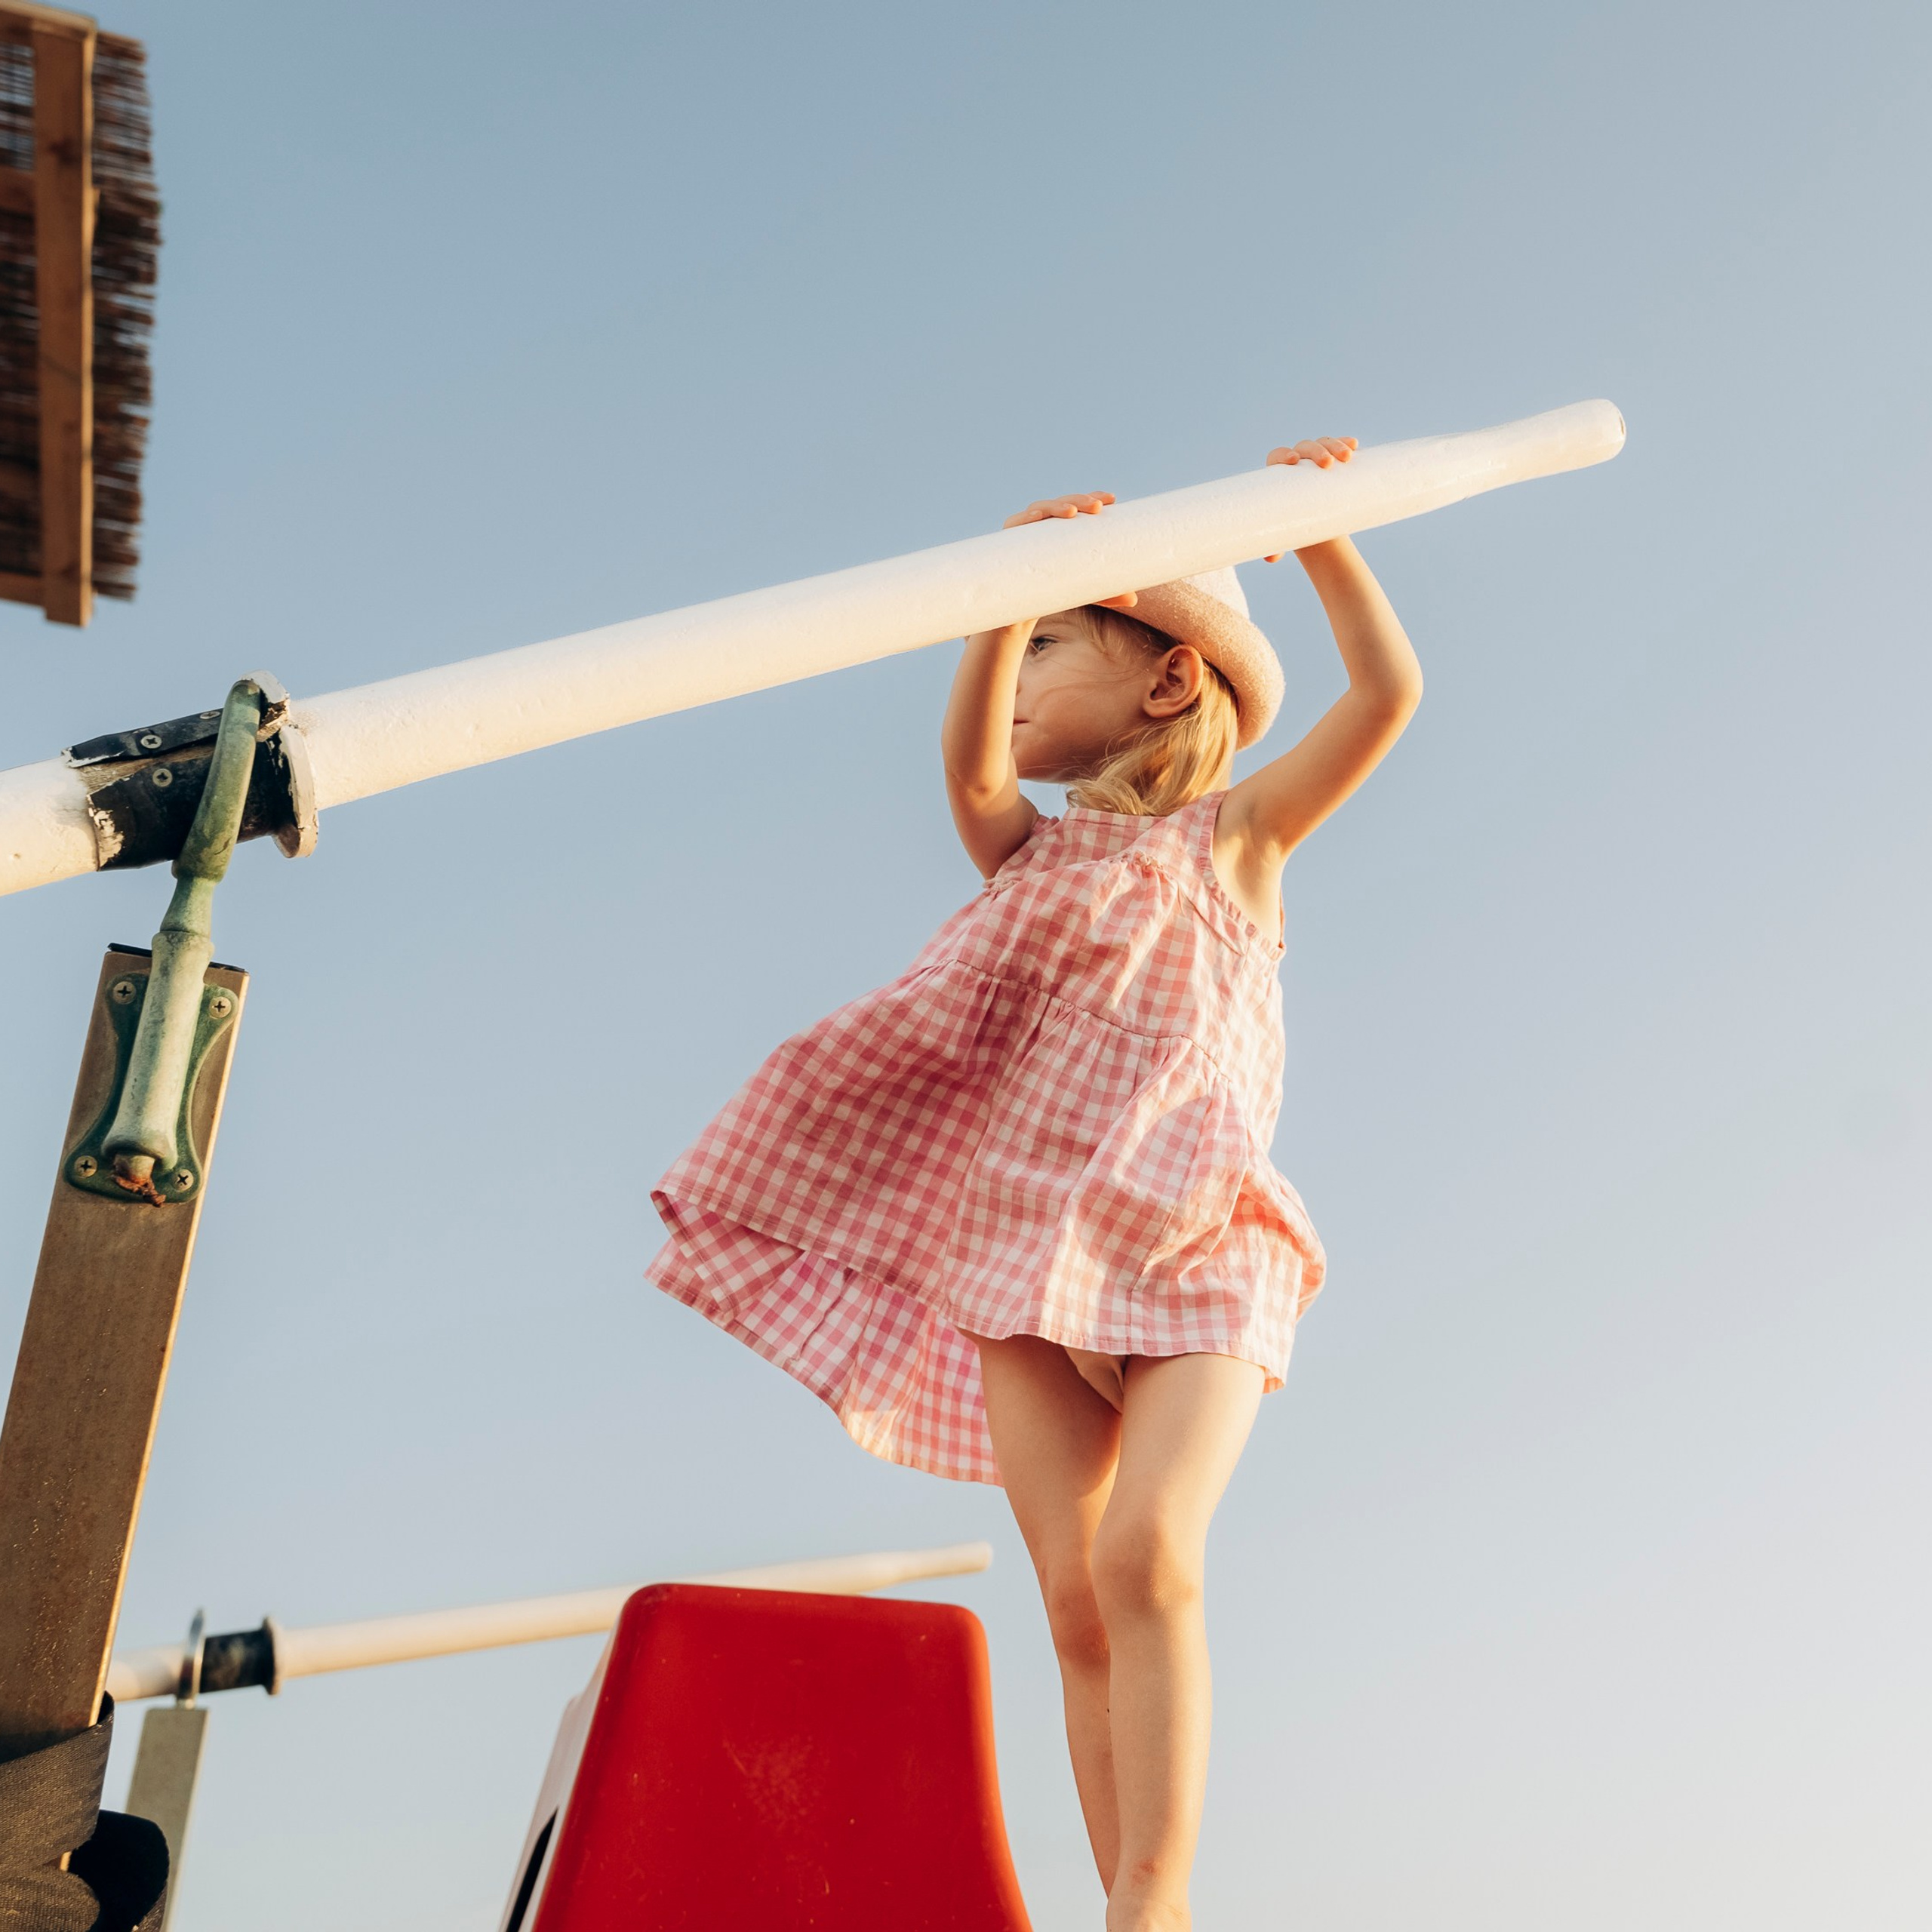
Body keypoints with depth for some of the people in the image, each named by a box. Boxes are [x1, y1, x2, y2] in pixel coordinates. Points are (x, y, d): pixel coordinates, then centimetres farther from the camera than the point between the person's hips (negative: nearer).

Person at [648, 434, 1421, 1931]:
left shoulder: (1232, 834, 12)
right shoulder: (1029, 857, 17)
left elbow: (1388, 696, -1)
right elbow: (969, 761, -5)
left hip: (1198, 1253, -3)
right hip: (1027, 1250, 3)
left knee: (1147, 1549, -23)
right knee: (1076, 1596, -5)